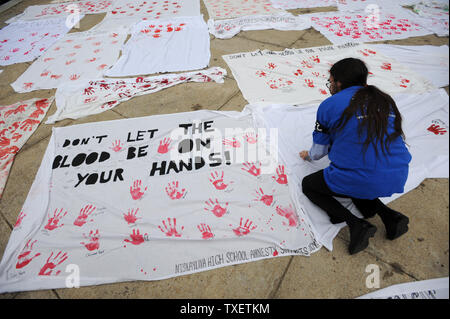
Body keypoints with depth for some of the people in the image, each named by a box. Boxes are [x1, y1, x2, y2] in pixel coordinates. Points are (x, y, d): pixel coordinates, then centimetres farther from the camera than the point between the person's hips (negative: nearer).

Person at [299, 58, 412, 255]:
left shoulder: (329, 105, -2)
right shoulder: (385, 100, 13)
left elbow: (319, 150, 8)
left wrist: (308, 156, 32)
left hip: (359, 181, -7)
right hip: (397, 179, 7)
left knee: (308, 185, 18)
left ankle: (356, 224, -1)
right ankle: (389, 216, 15)